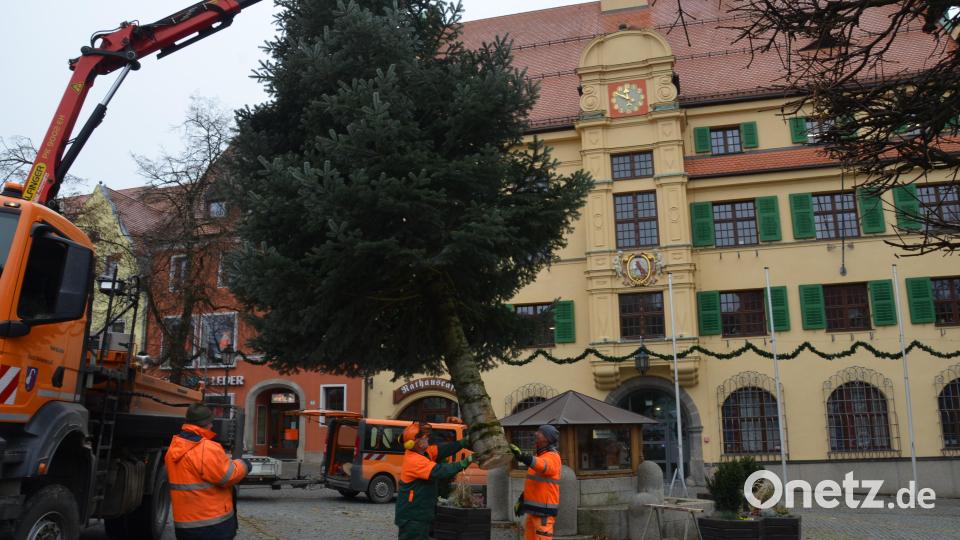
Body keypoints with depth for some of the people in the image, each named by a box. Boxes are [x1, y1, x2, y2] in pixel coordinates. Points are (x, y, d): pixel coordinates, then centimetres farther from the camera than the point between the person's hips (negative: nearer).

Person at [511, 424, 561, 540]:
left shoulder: (552, 457, -13)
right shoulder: (541, 456, 17)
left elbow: (542, 466, -37)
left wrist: (522, 455, -52)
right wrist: (521, 499, 19)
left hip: (544, 510, -9)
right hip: (534, 509, 9)